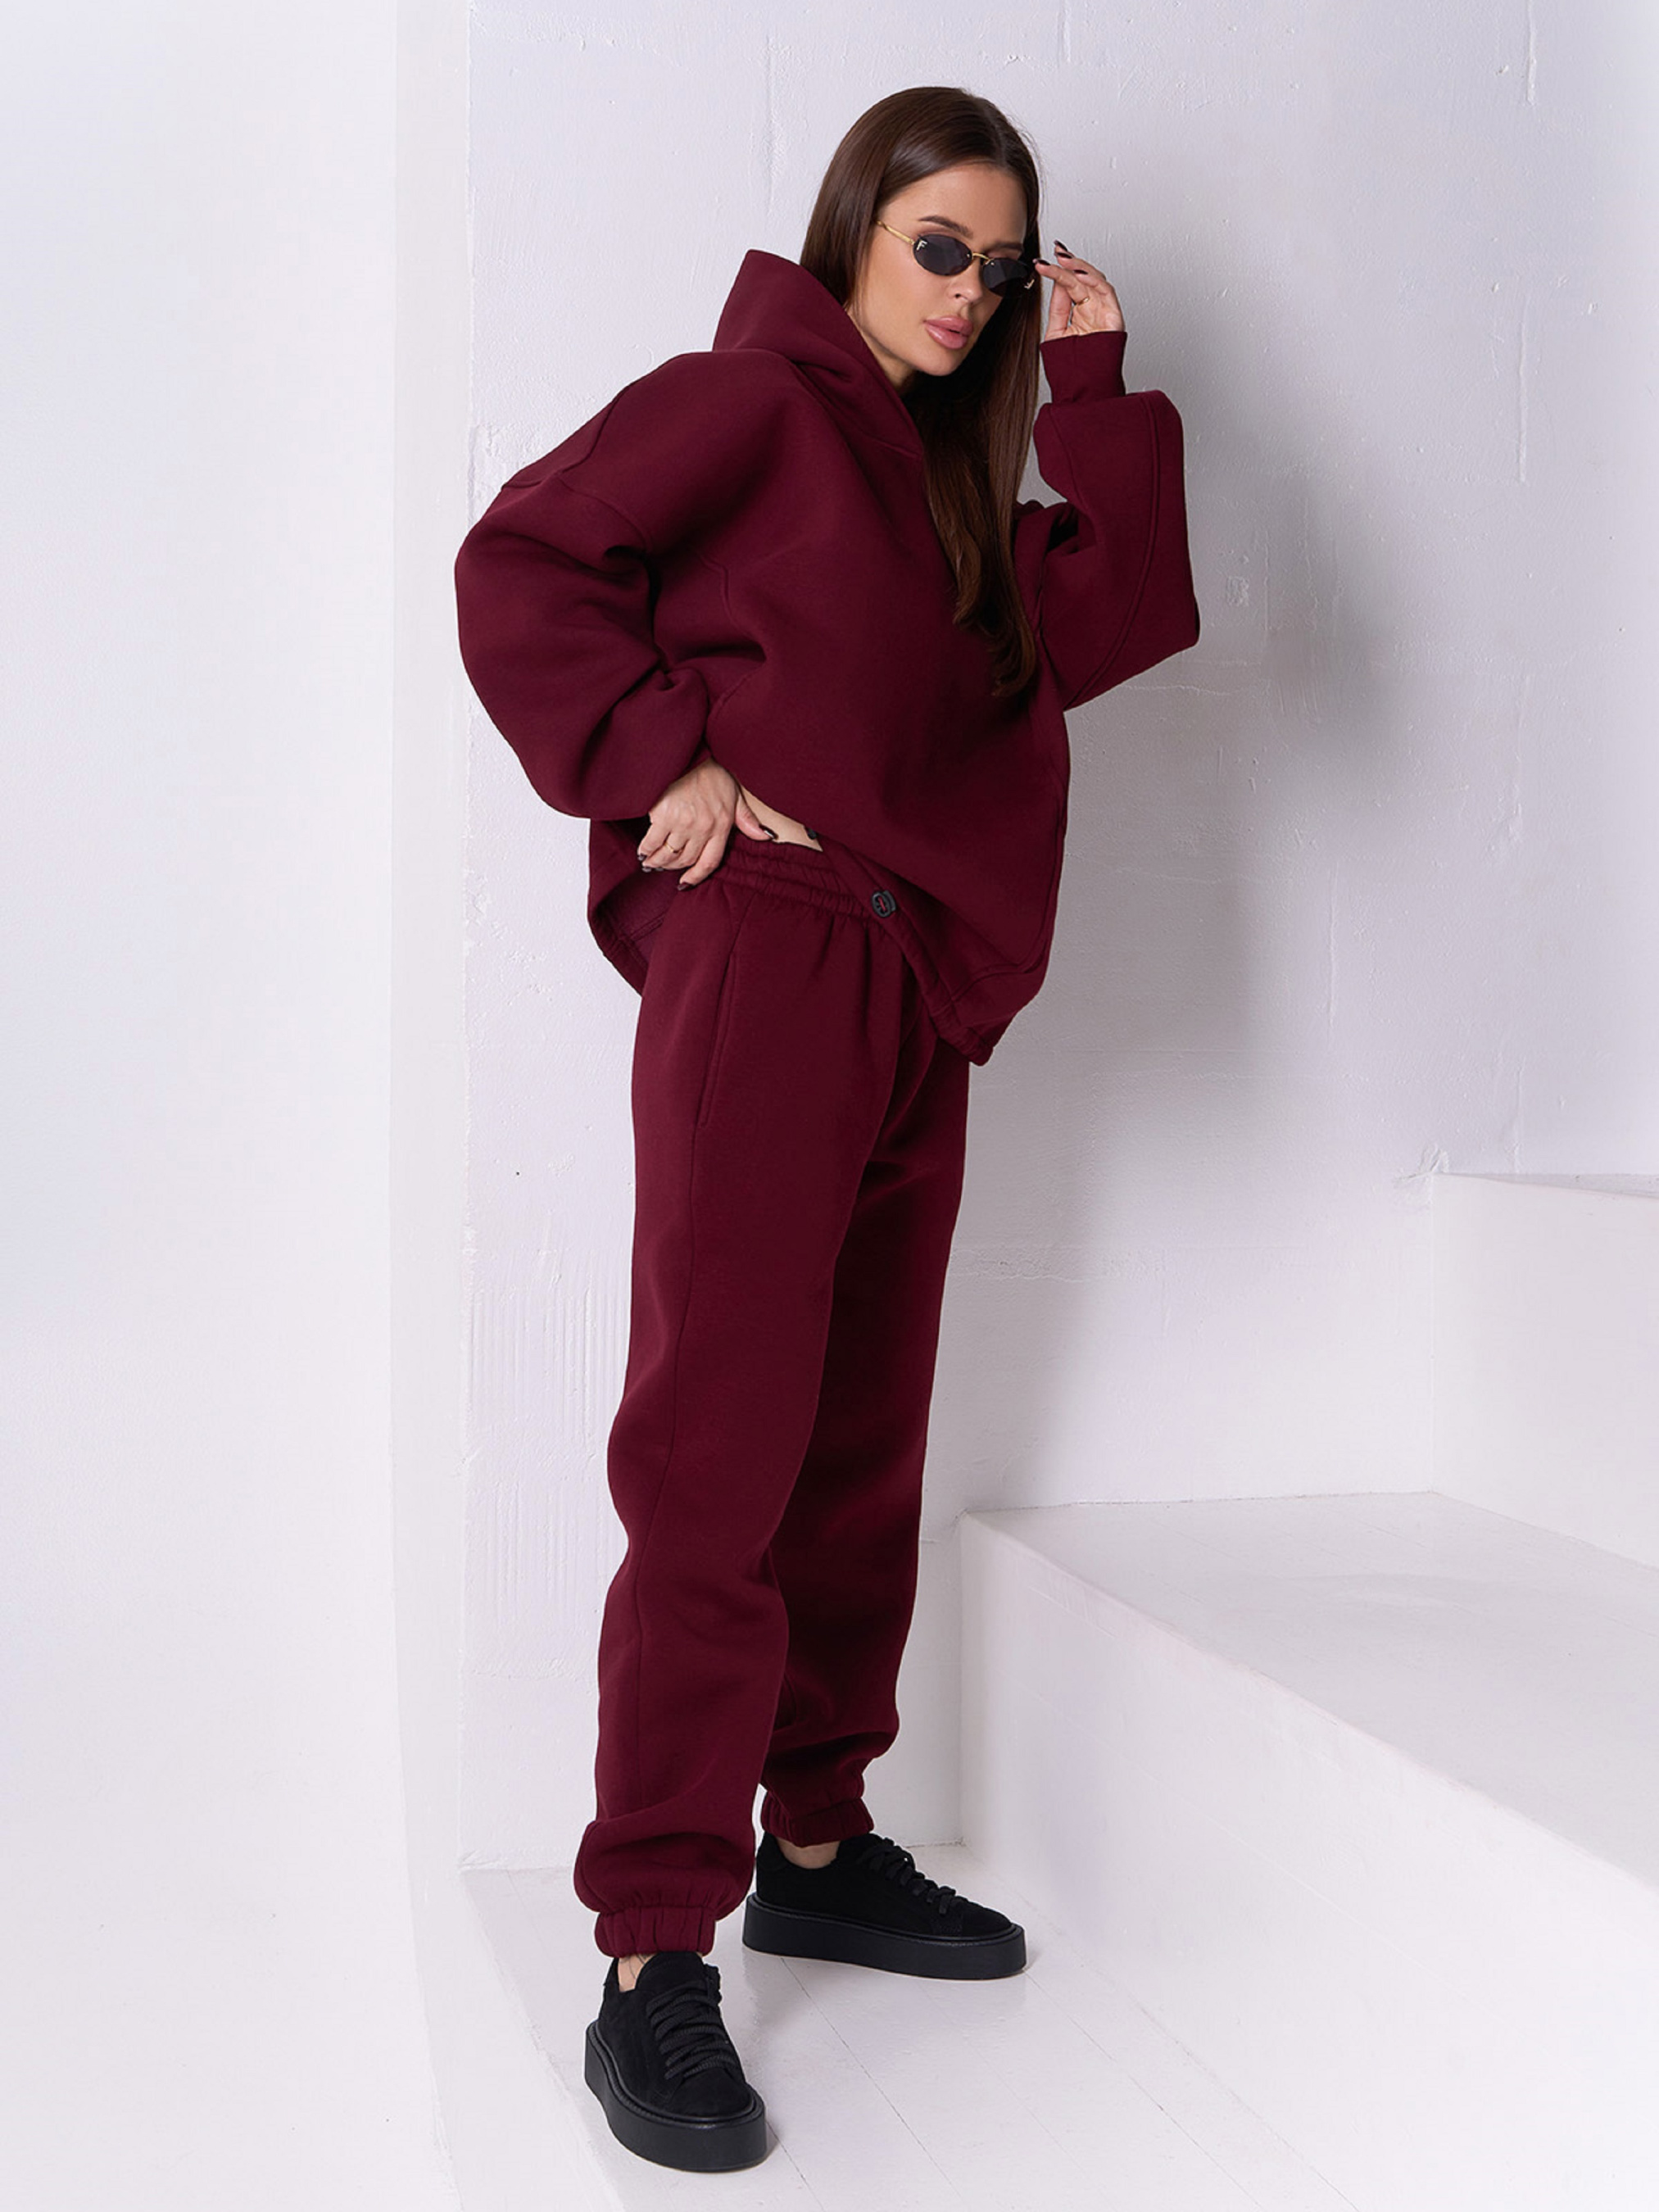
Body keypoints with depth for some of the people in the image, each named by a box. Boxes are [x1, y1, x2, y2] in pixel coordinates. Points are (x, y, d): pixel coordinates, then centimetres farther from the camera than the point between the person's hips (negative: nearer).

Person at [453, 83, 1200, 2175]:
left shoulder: (950, 467, 24)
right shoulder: (747, 400, 1)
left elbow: (1112, 623, 13)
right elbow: (520, 559, -9)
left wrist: (1094, 391, 13)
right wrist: (658, 766, -14)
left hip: (915, 992, 8)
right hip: (759, 963, -8)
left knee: (863, 1449, 12)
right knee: (719, 1458, -10)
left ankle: (818, 1848, 25)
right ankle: (653, 1964, -5)